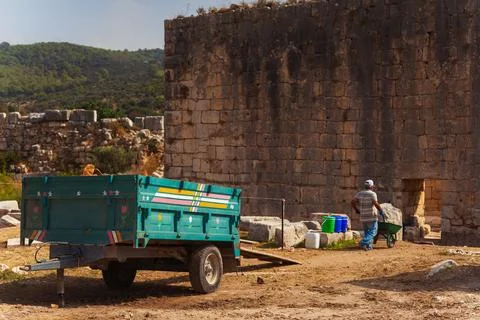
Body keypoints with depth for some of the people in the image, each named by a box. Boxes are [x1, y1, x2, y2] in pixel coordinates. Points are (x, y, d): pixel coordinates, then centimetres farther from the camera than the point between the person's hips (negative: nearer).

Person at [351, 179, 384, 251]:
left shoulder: (360, 193, 7)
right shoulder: (372, 194, -8)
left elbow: (353, 201, -1)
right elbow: (375, 203, -23)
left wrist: (356, 210, 13)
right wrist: (381, 211, -11)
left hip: (363, 217, 5)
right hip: (372, 217, -5)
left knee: (366, 232, 19)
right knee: (372, 232, -1)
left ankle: (369, 245, 12)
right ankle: (364, 242, -19)